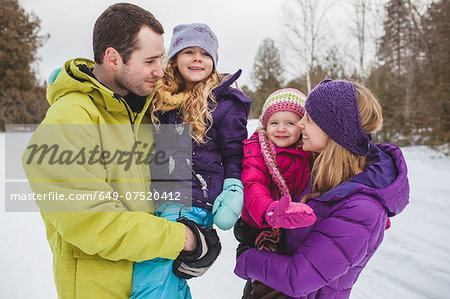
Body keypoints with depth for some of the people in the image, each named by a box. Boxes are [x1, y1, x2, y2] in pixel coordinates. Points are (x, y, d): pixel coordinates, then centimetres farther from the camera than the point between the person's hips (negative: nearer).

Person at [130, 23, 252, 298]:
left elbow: (235, 157, 4)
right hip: (158, 198, 6)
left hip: (193, 204, -6)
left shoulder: (225, 102, -1)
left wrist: (232, 195, -9)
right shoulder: (160, 96, 13)